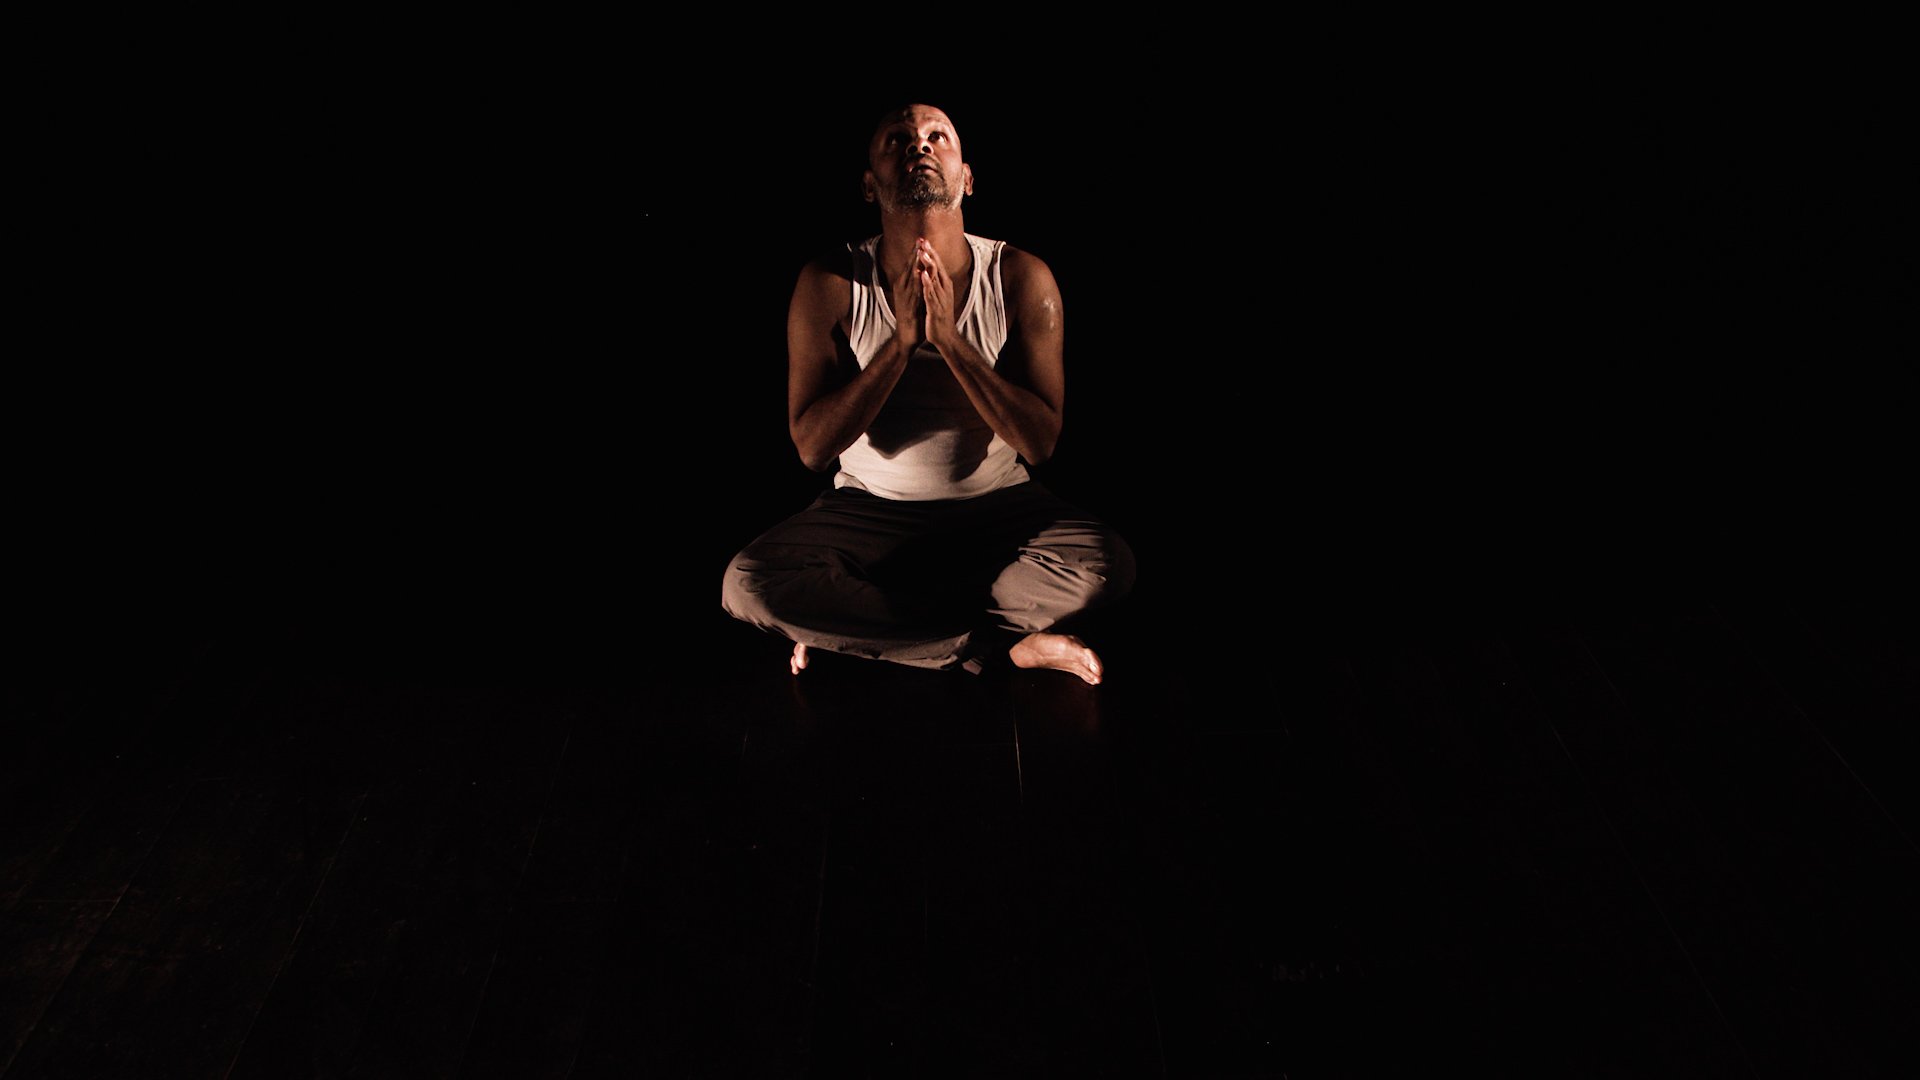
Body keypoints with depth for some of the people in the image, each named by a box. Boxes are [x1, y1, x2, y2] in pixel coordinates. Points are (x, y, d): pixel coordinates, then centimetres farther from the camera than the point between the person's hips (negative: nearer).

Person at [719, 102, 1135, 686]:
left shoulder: (1021, 277, -7)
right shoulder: (831, 283, -7)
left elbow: (1040, 440, -13)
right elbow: (812, 446, -12)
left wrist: (947, 337, -23)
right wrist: (903, 340, -22)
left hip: (997, 508, 1)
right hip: (869, 508, 0)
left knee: (1106, 564, -29)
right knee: (747, 584, -27)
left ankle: (850, 624, -15)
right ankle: (1005, 648, -19)